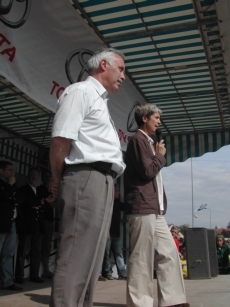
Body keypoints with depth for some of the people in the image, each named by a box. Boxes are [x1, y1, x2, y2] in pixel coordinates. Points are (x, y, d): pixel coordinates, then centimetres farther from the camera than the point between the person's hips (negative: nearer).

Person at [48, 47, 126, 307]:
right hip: (87, 178, -10)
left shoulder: (99, 100, 27)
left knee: (89, 260, 11)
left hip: (102, 182, 10)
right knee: (76, 259, -10)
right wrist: (57, 183, -3)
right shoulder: (81, 91, -3)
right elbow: (60, 140, -14)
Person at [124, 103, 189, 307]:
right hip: (142, 208, -10)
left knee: (168, 252, 9)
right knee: (142, 258, -5)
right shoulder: (138, 140, -5)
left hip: (154, 209, 10)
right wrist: (160, 155, 0)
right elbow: (147, 171, -15)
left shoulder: (147, 142, 24)